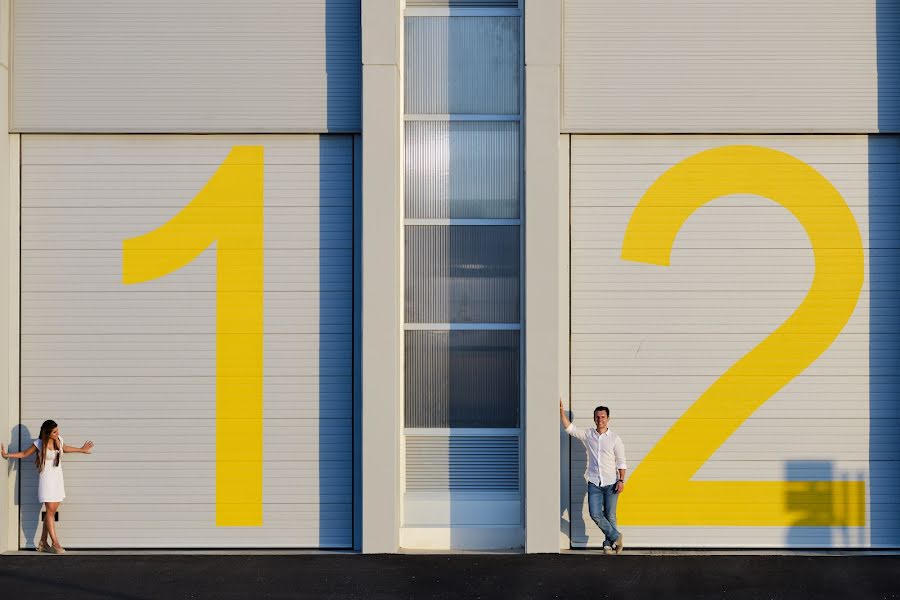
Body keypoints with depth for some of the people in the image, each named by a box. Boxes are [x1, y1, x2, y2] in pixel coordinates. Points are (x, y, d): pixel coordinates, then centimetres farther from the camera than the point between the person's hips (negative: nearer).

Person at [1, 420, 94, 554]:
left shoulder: (58, 440, 4)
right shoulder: (39, 444, -10)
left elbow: (65, 448, 26)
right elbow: (24, 454, 3)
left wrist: (81, 450, 37)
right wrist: (6, 454, -3)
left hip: (58, 478, 6)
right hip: (46, 479, -6)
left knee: (52, 511, 5)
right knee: (50, 511, -8)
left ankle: (43, 543, 12)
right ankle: (55, 543, -8)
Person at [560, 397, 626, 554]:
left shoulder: (615, 439, 1)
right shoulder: (588, 435, 7)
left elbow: (621, 462, 1)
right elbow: (569, 428, 3)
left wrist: (621, 480, -7)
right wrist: (561, 411, -6)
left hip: (611, 483, -2)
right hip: (594, 483, 2)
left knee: (610, 516, 1)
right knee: (595, 514, -8)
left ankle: (608, 544, 13)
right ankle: (616, 537, 7)